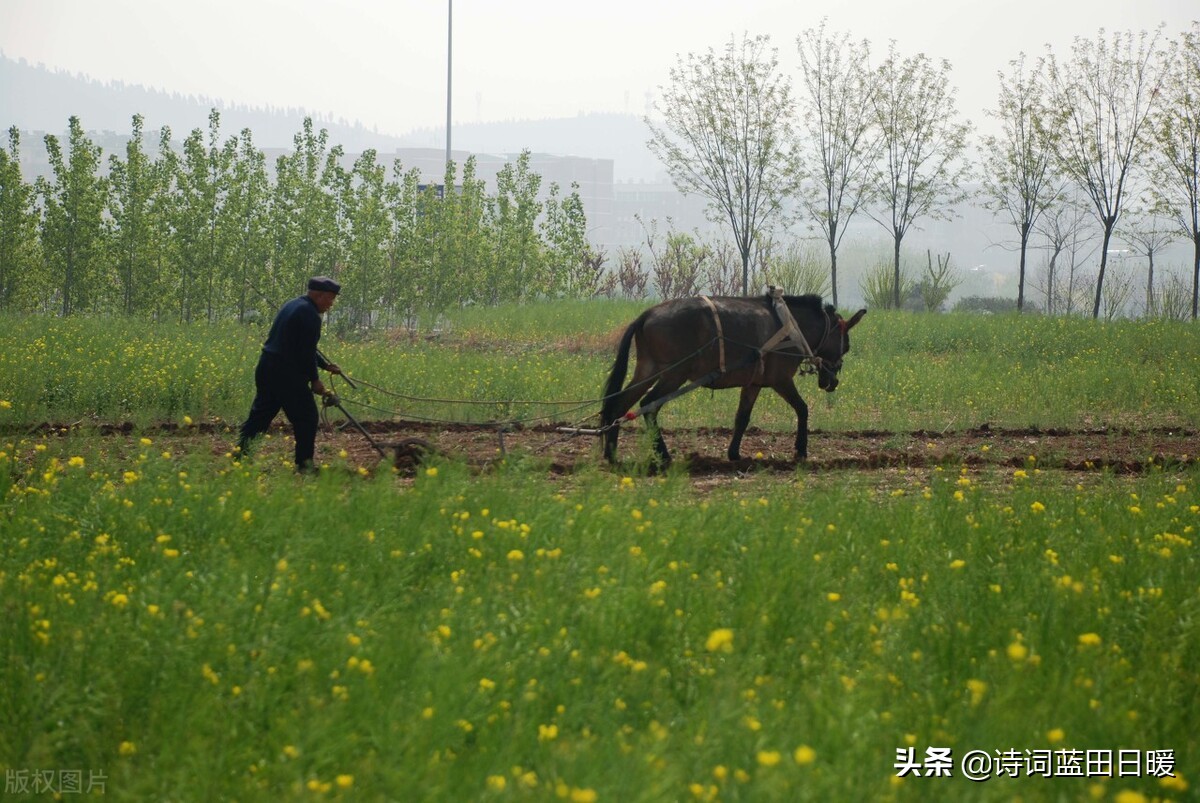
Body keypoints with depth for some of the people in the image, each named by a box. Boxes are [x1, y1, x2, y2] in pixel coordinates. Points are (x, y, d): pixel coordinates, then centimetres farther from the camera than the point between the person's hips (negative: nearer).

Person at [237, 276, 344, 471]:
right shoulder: (310, 315, -14)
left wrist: (326, 365, 25)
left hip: (266, 367, 9)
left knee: (260, 414, 14)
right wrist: (314, 380, -5)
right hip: (287, 374, -9)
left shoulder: (292, 306, 18)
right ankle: (304, 464, 7)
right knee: (306, 418, 1)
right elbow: (306, 352, -16)